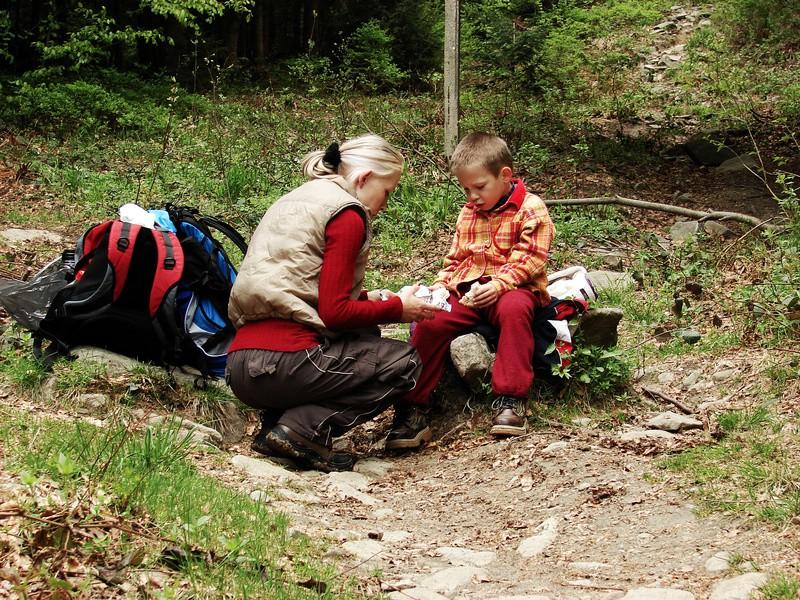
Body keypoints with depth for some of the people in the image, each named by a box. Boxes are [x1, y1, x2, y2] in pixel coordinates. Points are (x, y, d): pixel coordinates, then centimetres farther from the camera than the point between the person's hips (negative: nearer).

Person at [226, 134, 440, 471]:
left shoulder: (298, 200, 22)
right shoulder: (346, 213, -5)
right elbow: (335, 312, -11)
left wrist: (368, 299, 20)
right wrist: (397, 309, 3)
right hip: (281, 364, -9)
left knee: (364, 337, 28)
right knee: (405, 363, 6)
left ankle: (276, 422, 10)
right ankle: (304, 428, -9)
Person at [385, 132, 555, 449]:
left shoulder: (531, 209, -2)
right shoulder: (468, 214, 20)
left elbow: (530, 259, -12)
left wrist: (498, 284, -25)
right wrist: (440, 286, 2)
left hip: (512, 289, -5)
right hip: (466, 291, 5)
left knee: (514, 308, -40)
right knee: (430, 323, -22)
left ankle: (510, 399, -34)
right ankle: (412, 408, -19)